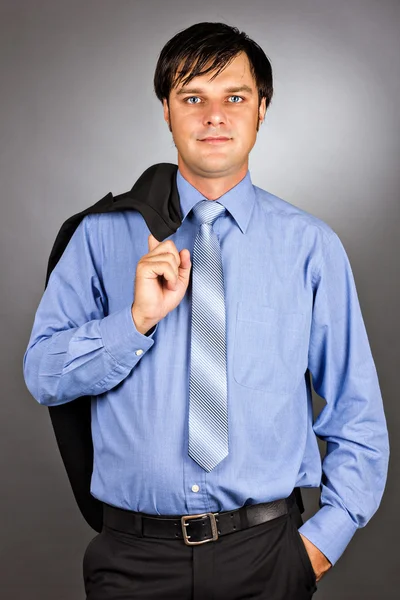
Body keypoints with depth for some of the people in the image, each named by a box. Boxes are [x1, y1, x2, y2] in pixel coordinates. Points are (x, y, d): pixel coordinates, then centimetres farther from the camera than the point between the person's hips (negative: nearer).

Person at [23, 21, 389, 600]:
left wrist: (325, 537, -6)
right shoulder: (105, 234, 0)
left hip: (266, 551, 0)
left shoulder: (310, 244, -1)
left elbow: (357, 414, 2)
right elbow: (44, 376, -3)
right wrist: (137, 320, -17)